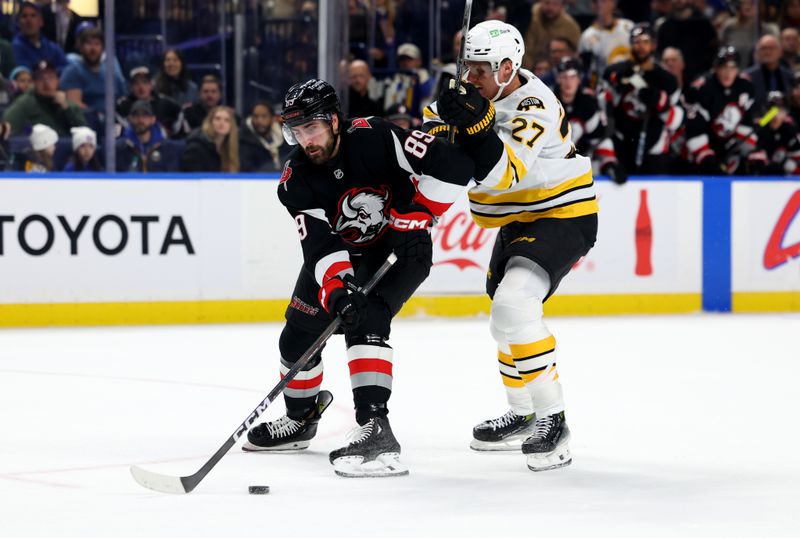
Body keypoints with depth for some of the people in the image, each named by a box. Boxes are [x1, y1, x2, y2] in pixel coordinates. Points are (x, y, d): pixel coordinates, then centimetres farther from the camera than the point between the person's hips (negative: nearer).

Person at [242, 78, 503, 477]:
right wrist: (337, 289, -46)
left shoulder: (374, 137, -29)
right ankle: (300, 418, 37)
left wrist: (415, 217, -31)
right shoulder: (295, 179, -18)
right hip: (343, 253, 6)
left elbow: (452, 164, -32)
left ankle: (374, 428, -35)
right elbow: (319, 243, -28)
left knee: (365, 322, -29)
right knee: (299, 333, 9)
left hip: (401, 246, -5)